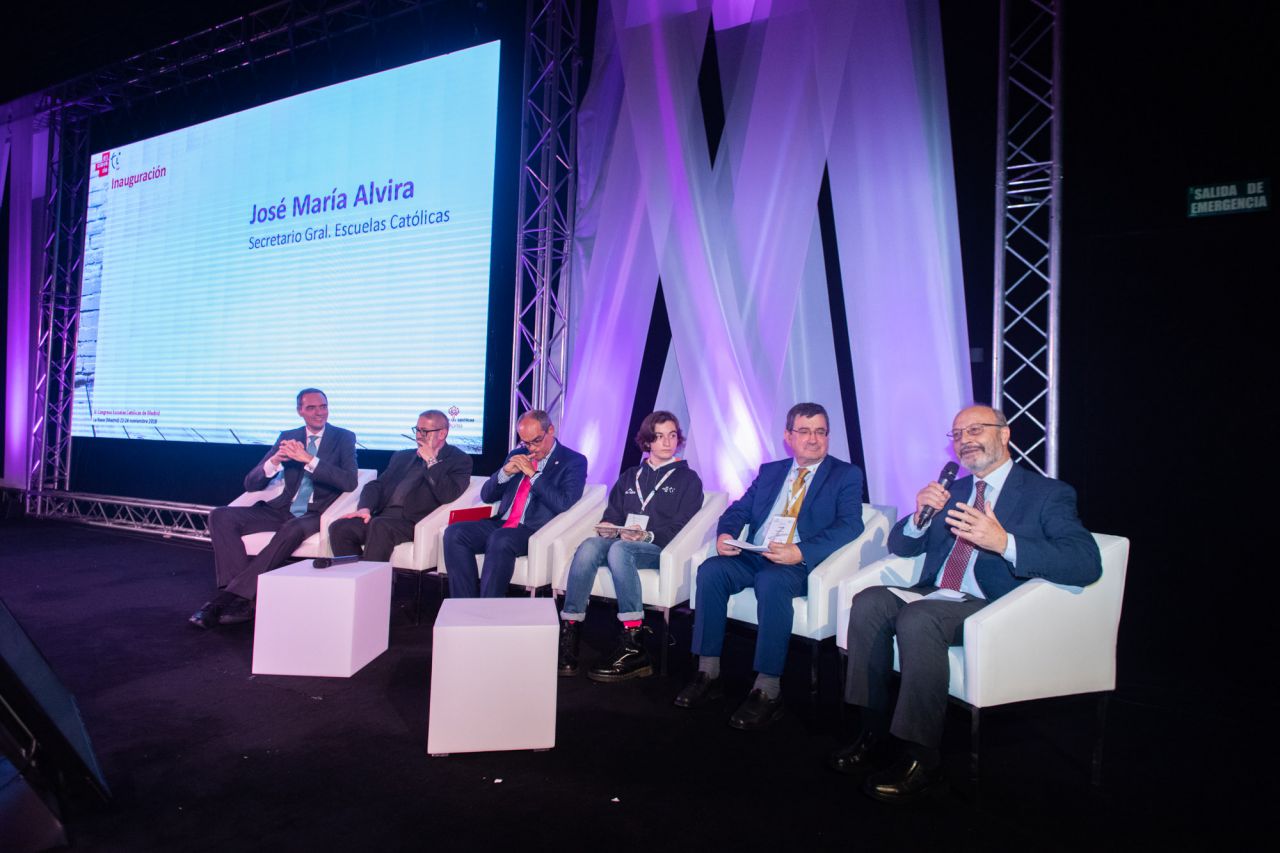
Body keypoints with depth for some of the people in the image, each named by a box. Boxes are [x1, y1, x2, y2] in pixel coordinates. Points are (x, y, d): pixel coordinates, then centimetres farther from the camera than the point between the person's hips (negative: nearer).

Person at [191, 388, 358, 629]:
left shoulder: (344, 438, 2)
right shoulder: (288, 437, 12)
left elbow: (350, 482, -14)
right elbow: (251, 484, 8)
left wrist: (309, 459, -21)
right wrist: (275, 460, -13)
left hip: (316, 514, -4)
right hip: (283, 509, 5)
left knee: (293, 529, -37)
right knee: (221, 516, -15)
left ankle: (231, 596, -28)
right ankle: (241, 599, -24)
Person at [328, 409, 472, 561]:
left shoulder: (459, 460, 7)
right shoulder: (403, 457, 26)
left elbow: (447, 495, -10)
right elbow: (376, 485, 18)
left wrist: (431, 461, -5)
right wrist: (365, 508, -2)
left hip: (414, 522, -6)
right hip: (382, 516, 6)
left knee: (380, 525, -35)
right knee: (339, 528, -19)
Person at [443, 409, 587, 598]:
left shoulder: (574, 461, 4)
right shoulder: (517, 455, 21)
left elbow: (564, 504, -12)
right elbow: (486, 496, 19)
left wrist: (533, 474, -11)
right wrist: (505, 472, 0)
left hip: (534, 531, -6)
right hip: (501, 524, 6)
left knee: (500, 539, -36)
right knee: (454, 533, -20)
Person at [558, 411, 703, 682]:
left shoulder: (688, 479, 12)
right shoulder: (629, 476, 26)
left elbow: (680, 528, 0)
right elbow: (612, 513, 20)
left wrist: (647, 536, -17)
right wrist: (606, 526, -4)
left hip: (659, 549, -4)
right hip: (621, 540, 4)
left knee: (619, 549, -37)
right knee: (589, 546, -31)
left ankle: (633, 646, -41)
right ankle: (568, 632, -36)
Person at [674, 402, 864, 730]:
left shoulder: (846, 475, 6)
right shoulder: (770, 471, 22)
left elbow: (850, 525, -9)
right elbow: (740, 508, 18)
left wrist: (801, 552, -25)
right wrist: (725, 533, -7)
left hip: (800, 563, -5)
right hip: (752, 556, 5)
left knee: (771, 581, -36)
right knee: (710, 570, -22)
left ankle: (768, 689, -28)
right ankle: (708, 674, -15)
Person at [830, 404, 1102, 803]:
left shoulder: (1049, 494, 2)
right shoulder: (951, 491, 20)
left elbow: (1087, 564, -14)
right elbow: (900, 547, 20)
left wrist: (1004, 542, -28)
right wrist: (921, 515, -4)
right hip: (933, 596, 6)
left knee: (917, 618, -33)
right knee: (868, 601, -21)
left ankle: (921, 756, -21)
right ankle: (875, 731, -13)